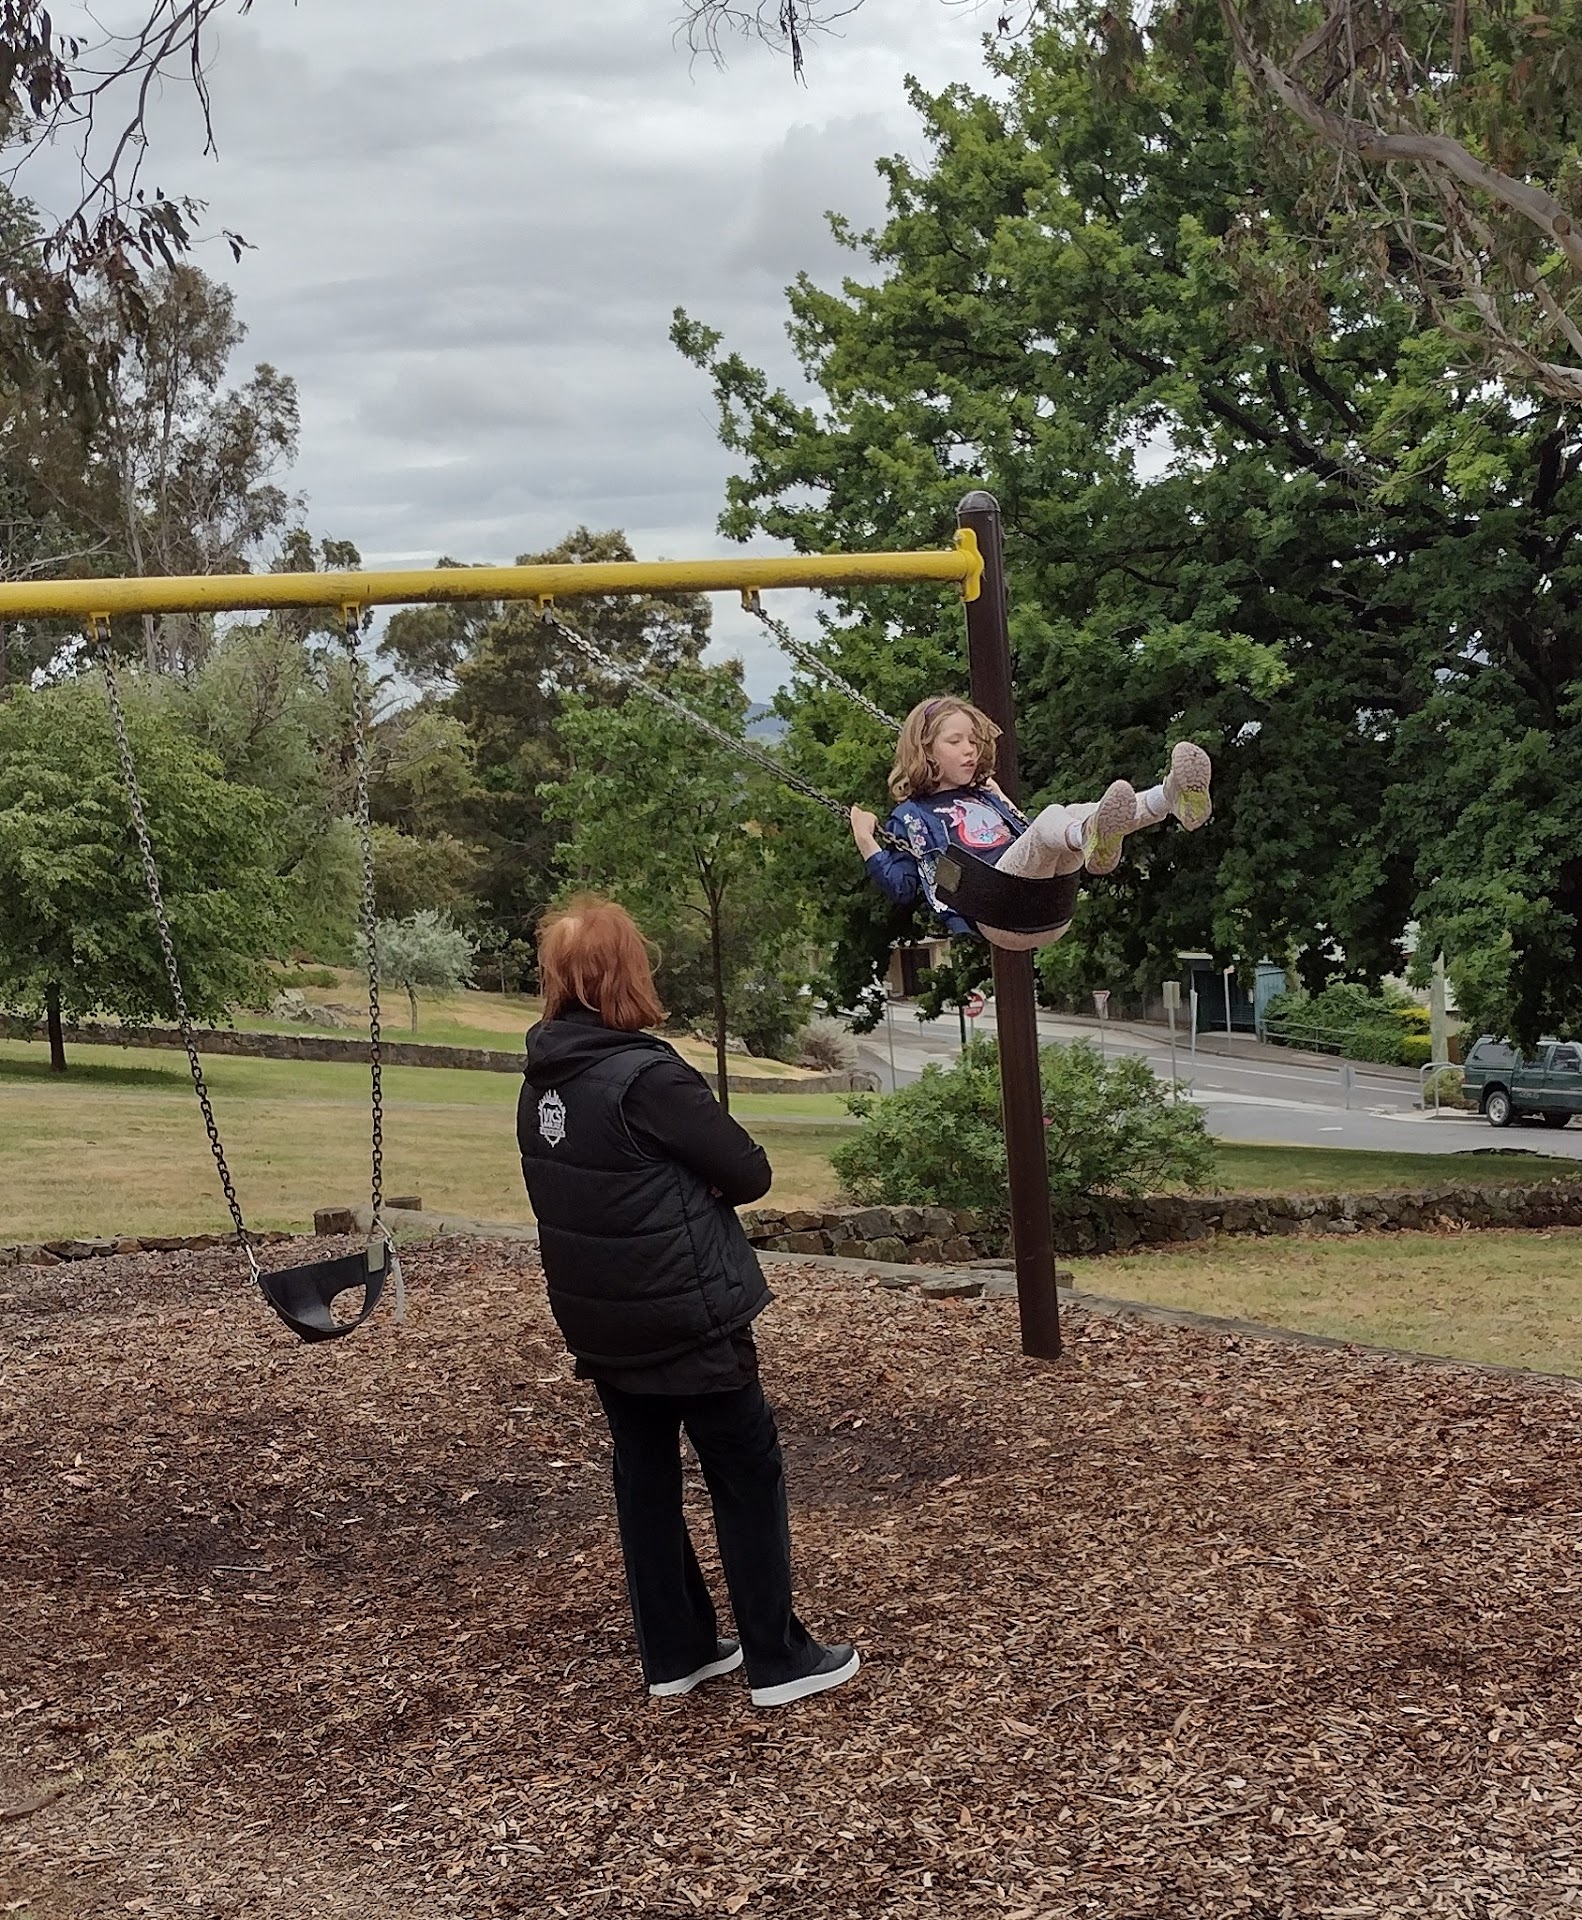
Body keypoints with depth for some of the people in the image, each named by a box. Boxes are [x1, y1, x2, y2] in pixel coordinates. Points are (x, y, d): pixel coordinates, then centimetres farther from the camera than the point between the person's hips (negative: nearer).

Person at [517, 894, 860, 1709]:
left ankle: (675, 1652, 26)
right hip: (688, 1321, -7)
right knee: (748, 1477, 7)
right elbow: (751, 1173, -16)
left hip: (600, 1324, 7)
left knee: (644, 1477, 16)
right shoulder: (646, 1076, -24)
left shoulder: (540, 1082, 1)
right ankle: (778, 1661, 14)